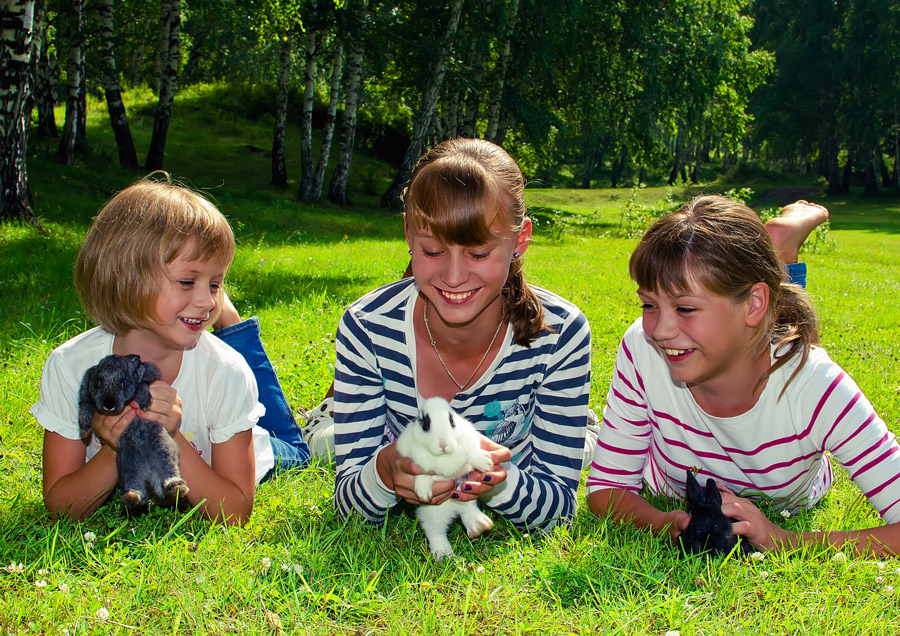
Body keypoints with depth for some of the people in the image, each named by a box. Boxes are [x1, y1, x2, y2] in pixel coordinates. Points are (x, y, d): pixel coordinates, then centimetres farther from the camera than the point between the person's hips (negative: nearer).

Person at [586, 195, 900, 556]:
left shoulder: (815, 388, -45)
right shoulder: (642, 352, -39)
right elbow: (606, 486, -28)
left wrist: (785, 541, -60)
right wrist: (667, 524, -50)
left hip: (784, 519, 0)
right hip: (674, 508, 0)